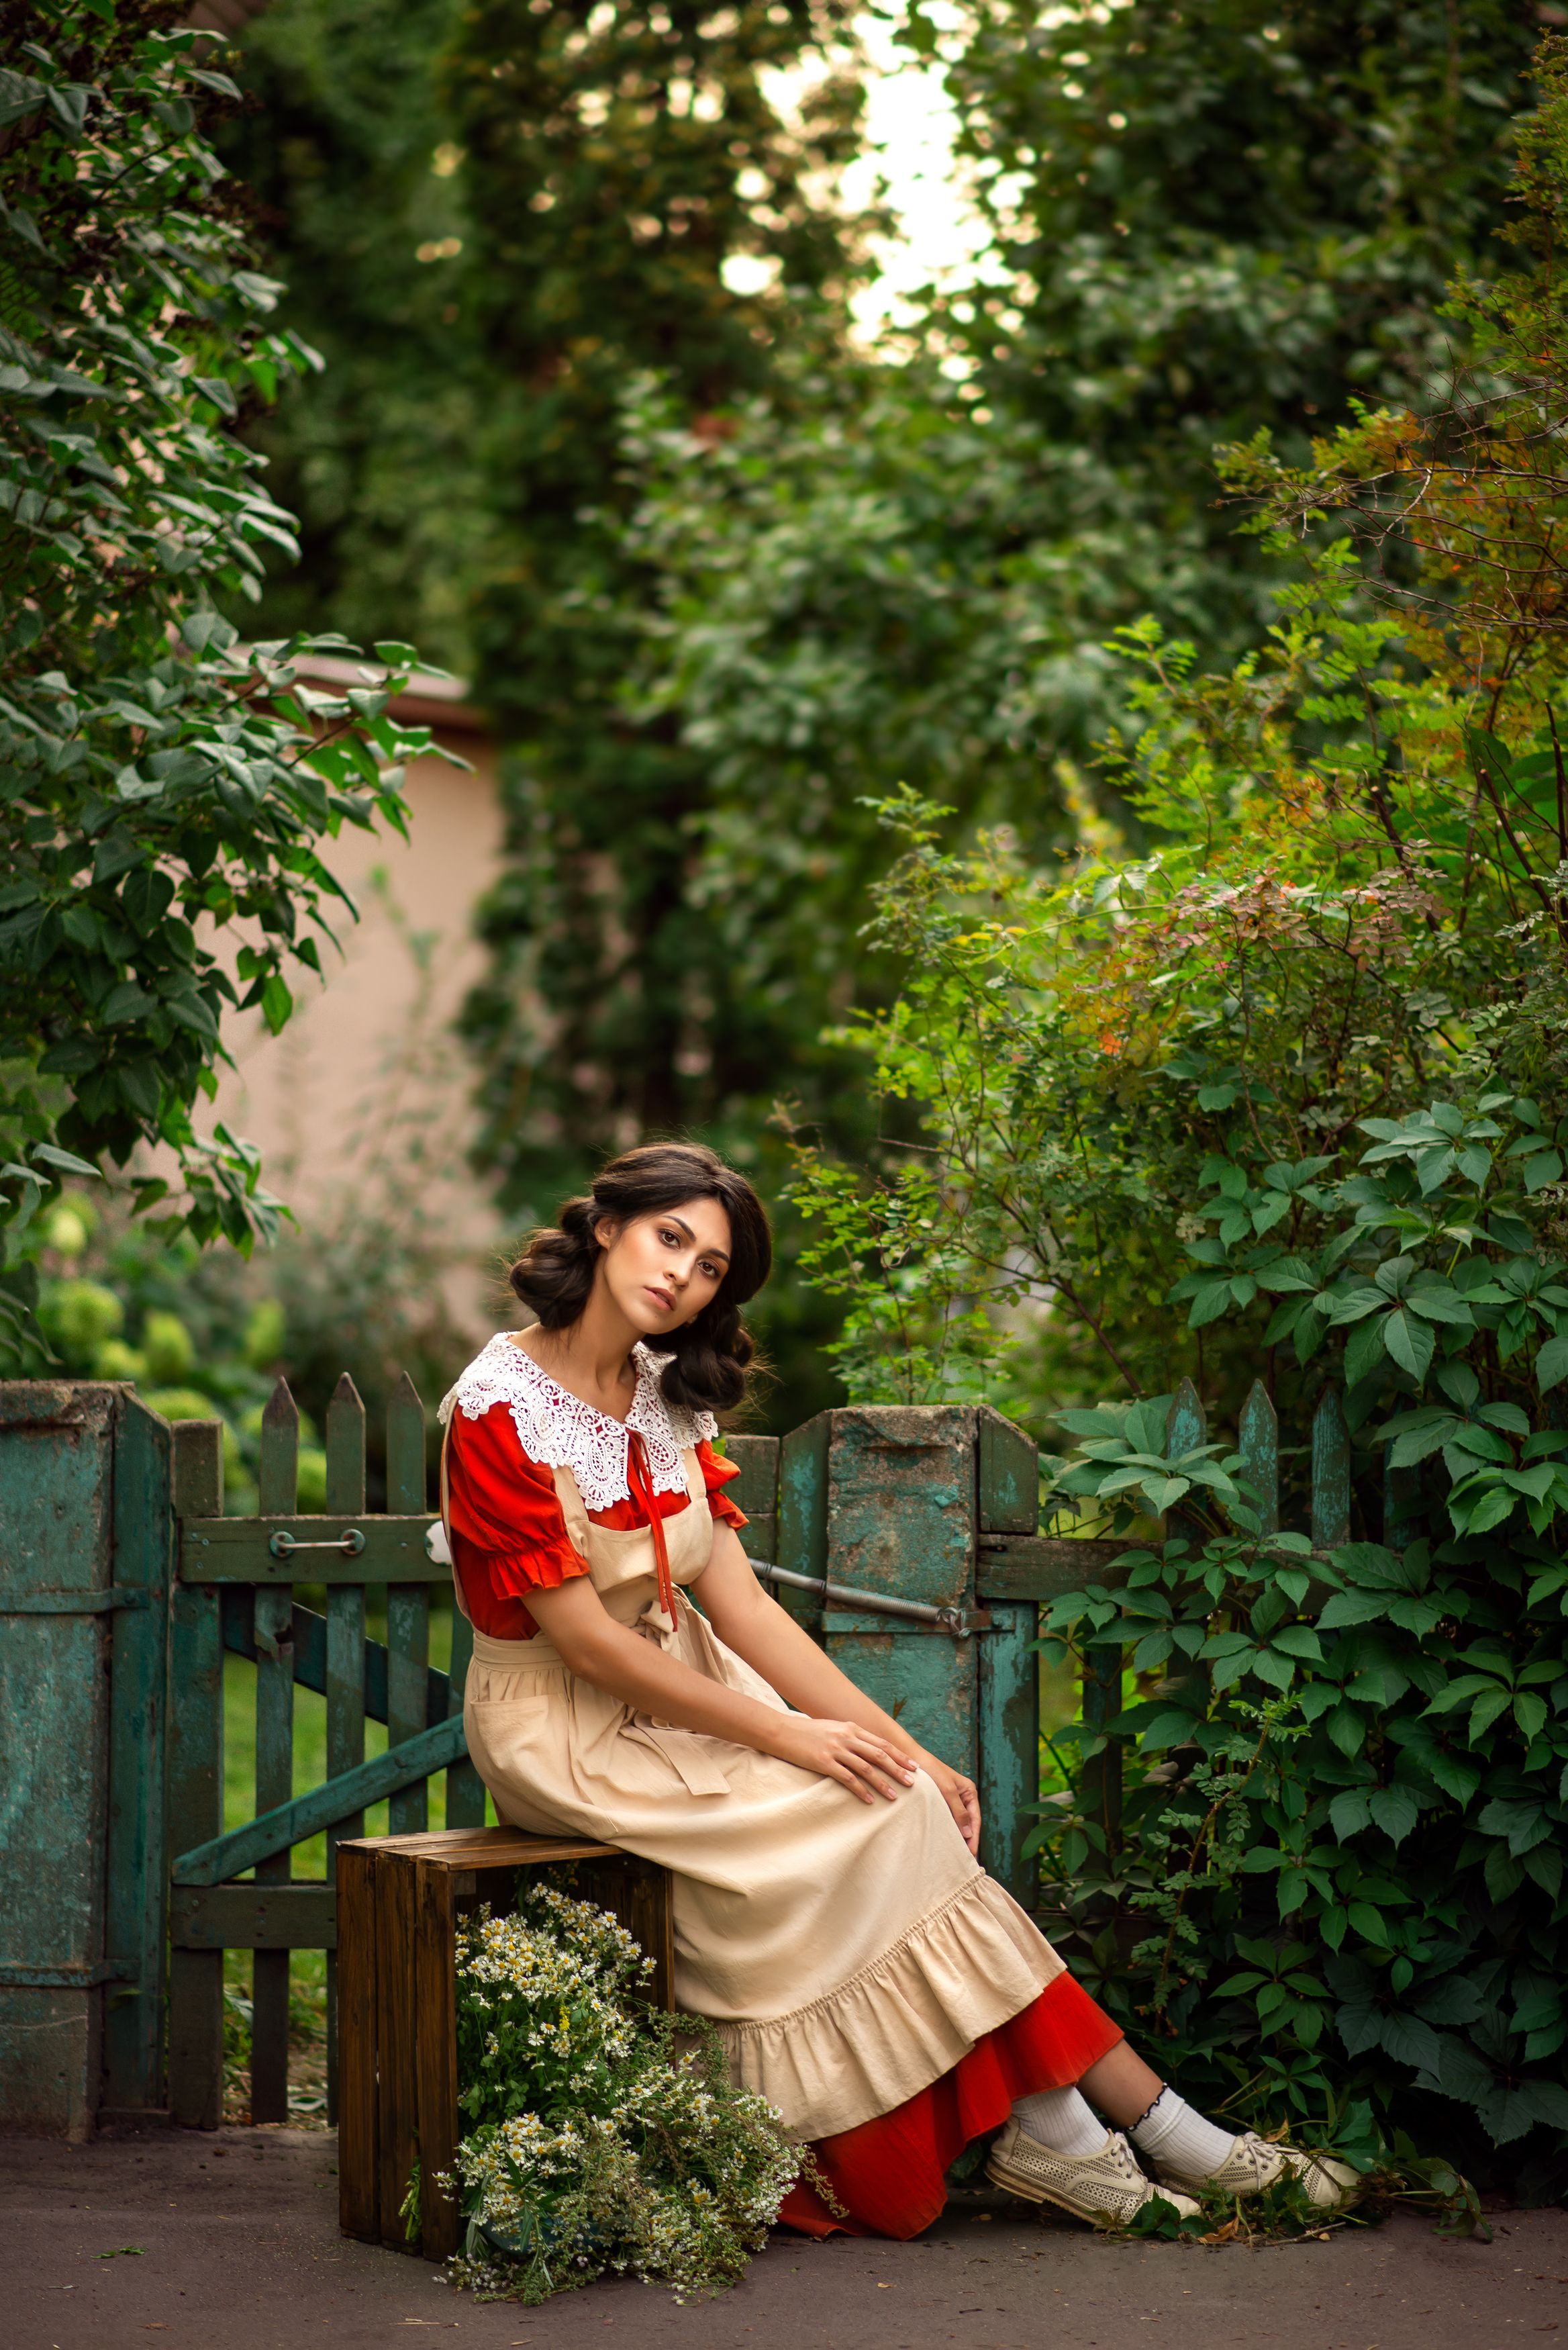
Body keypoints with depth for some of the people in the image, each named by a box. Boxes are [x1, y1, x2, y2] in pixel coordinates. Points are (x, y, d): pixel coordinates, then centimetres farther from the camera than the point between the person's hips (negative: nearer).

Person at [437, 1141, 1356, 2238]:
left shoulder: (668, 1398, 7)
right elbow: (584, 1638, -18)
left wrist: (893, 1741, -8)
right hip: (568, 1730, -6)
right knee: (873, 1818, -20)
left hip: (685, 1695, 6)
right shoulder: (501, 1408, -15)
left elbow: (737, 1601, 2)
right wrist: (790, 1738, -19)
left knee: (902, 1800, -18)